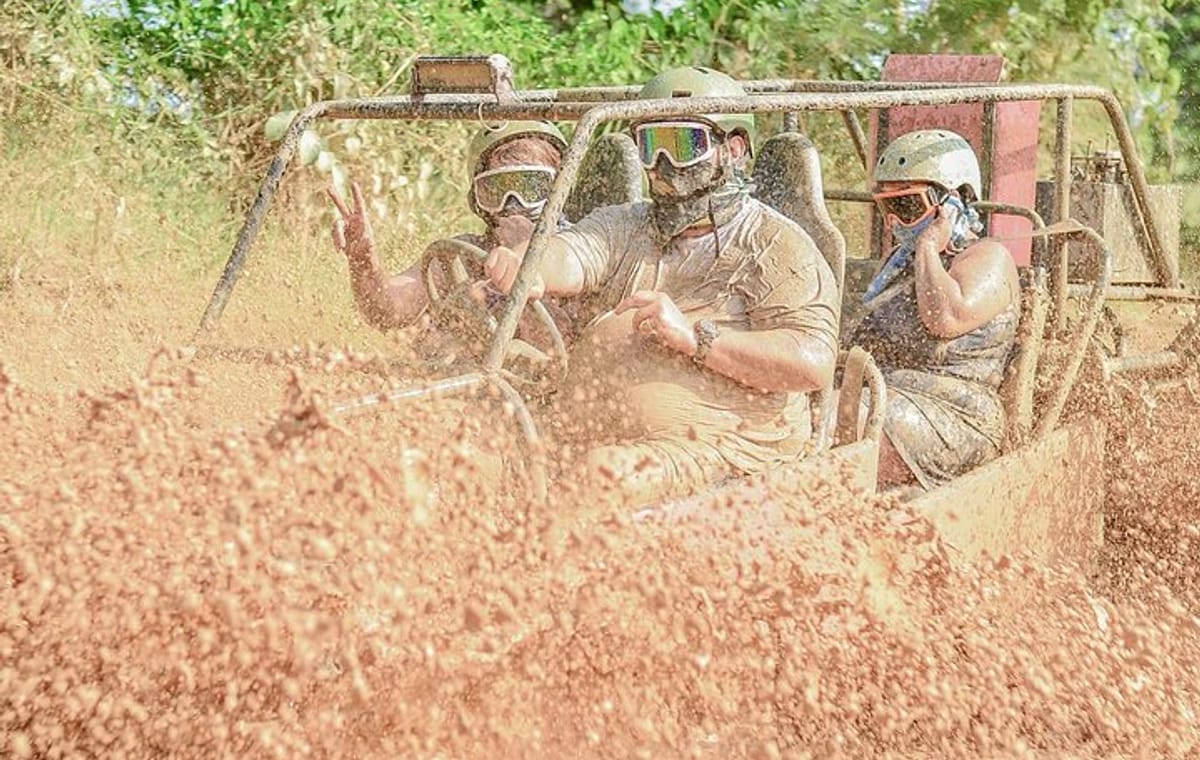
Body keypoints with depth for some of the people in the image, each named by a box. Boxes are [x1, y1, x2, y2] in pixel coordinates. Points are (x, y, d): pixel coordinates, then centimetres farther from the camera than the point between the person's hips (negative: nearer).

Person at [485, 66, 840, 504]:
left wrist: (693, 337, -17)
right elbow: (567, 257, -3)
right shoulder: (623, 227, 19)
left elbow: (814, 364, -10)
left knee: (604, 471, -34)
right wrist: (525, 268, -28)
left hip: (718, 446, -5)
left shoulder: (779, 246, 3)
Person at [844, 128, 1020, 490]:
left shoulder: (988, 257, 1)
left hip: (948, 413, -8)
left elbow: (946, 319, -20)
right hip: (877, 397, 8)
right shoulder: (903, 258, 26)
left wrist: (928, 248, -7)